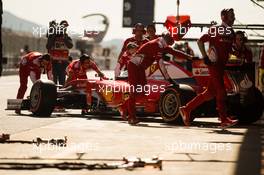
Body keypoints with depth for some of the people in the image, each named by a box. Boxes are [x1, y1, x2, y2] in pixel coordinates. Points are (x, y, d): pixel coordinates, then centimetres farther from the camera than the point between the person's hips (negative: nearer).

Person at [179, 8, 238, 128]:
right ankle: (224, 119, -11)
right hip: (214, 64, -8)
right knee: (221, 91, -12)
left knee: (210, 92, 8)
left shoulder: (231, 33, 14)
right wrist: (205, 57, -14)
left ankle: (186, 109, 17)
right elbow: (200, 41, -7)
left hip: (222, 64, 8)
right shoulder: (215, 30, -7)